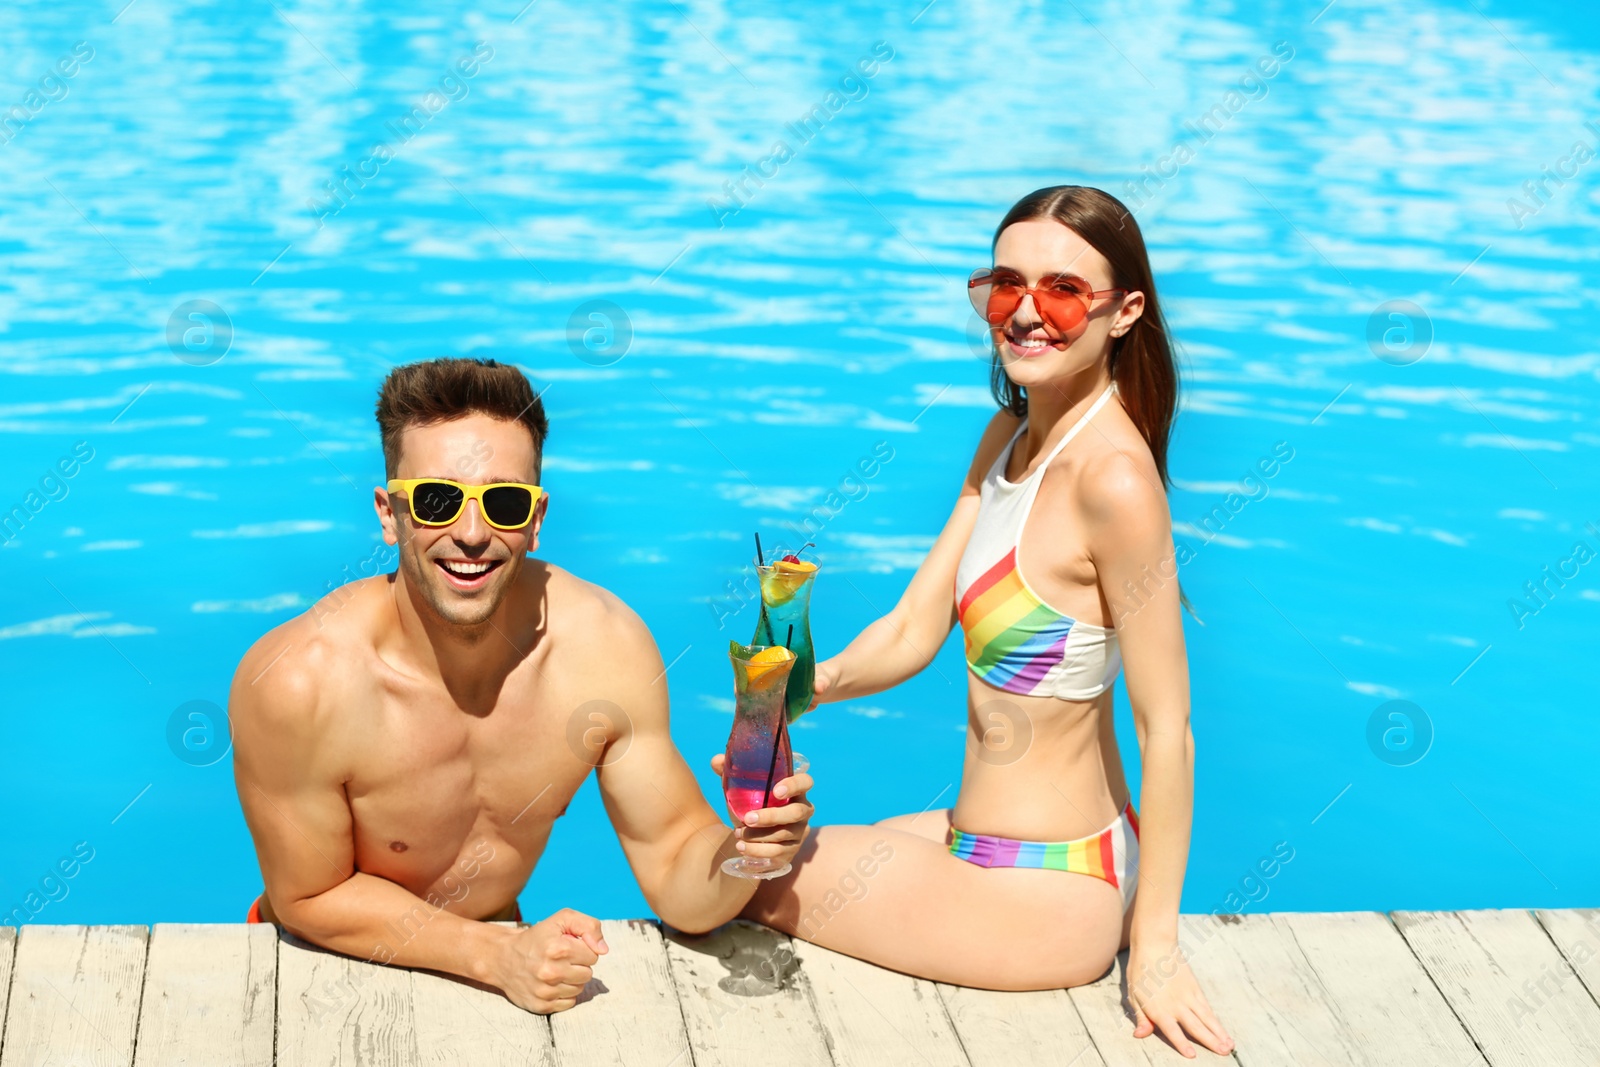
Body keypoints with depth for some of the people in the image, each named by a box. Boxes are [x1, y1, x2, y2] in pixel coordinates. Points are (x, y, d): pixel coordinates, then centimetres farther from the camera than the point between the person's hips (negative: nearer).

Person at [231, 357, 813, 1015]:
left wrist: (741, 851, -31)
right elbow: (311, 899, -12)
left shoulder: (606, 645, -15)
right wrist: (497, 956, -22)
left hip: (503, 950, 3)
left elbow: (678, 885, -9)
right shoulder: (297, 681, -24)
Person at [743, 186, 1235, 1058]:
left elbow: (1167, 728, -22)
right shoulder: (1008, 437, 4)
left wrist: (1154, 942, -18)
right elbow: (915, 630, 3)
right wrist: (816, 680, -18)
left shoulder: (1113, 477, -25)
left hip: (1039, 902, -9)